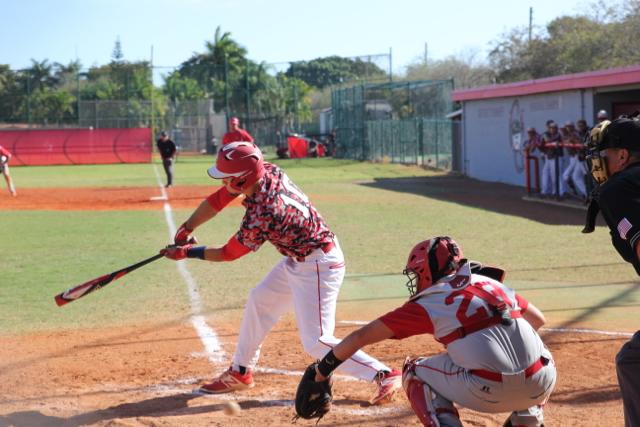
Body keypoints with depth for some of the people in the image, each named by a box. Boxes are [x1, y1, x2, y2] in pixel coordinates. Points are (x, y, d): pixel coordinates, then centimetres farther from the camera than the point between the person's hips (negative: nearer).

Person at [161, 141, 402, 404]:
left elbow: (227, 254, -13)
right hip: (297, 260, 10)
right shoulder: (269, 172, -10)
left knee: (315, 342, -11)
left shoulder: (260, 216, -30)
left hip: (317, 267, -10)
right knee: (260, 301, 21)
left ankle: (385, 375, -8)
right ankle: (240, 372, 35)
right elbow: (218, 200, 2)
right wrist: (186, 229, -4)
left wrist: (188, 253, 0)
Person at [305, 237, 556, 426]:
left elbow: (362, 337, 13)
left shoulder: (428, 304, 9)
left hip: (492, 392, -4)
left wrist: (322, 369, 25)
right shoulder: (492, 284, 21)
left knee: (416, 372, 19)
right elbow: (538, 320, 31)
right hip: (541, 386, 5)